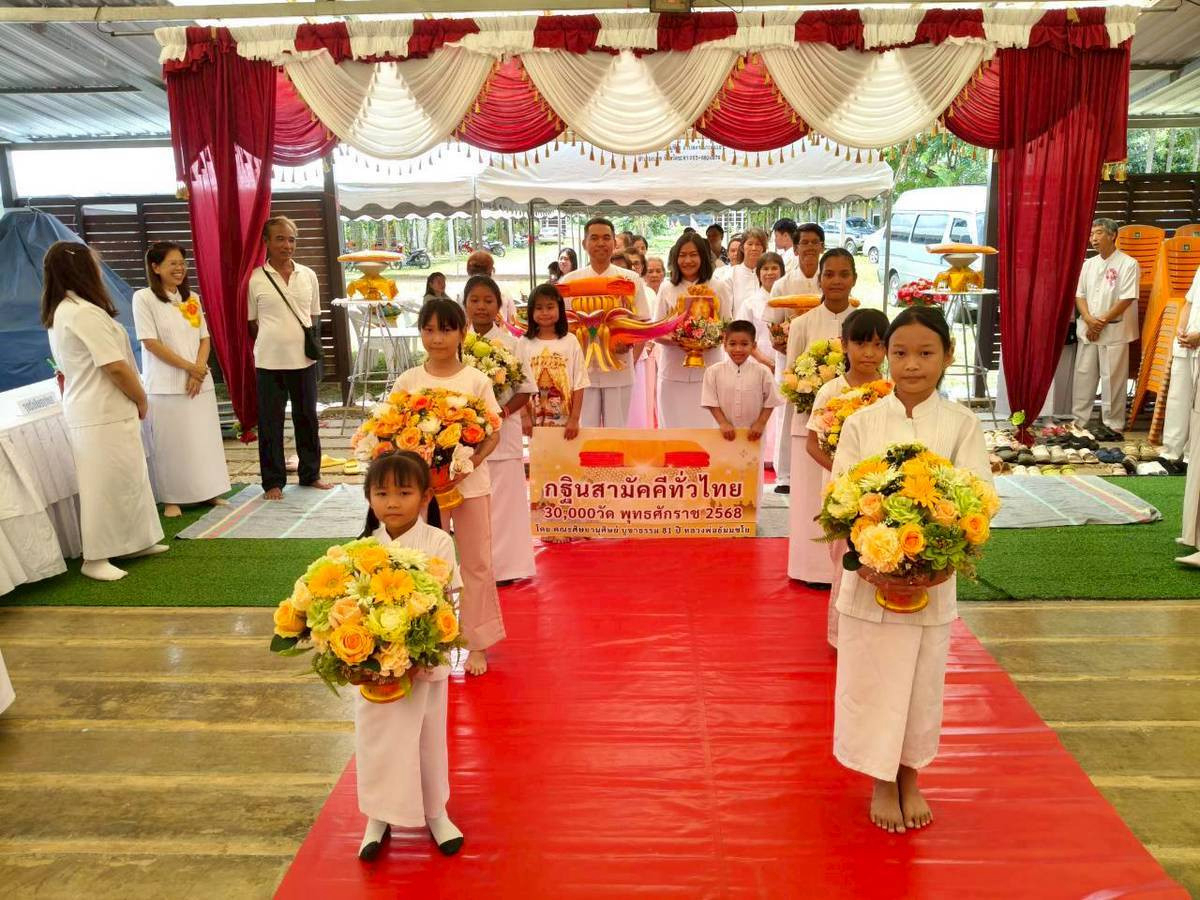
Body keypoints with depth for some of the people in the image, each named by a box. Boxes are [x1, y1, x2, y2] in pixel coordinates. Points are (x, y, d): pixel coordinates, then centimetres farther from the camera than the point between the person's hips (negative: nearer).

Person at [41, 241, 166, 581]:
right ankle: (95, 559, 6)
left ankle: (132, 542, 26)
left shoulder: (59, 312, 13)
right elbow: (116, 366, -20)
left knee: (126, 478, 17)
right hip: (103, 414, -10)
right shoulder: (83, 312, -19)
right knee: (104, 484, -2)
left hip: (87, 410, 10)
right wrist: (141, 400, -4)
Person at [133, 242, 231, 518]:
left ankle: (208, 491, 18)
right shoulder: (144, 298, -5)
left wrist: (200, 368, -8)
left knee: (204, 438, 8)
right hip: (165, 385, -5)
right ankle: (171, 498, 9)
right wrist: (188, 367, -12)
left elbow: (204, 338, 9)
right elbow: (151, 343, -10)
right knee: (169, 442, -1)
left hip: (199, 381, 5)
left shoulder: (192, 298, 11)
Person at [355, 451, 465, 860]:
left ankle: (435, 811, 36)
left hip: (427, 661, -1)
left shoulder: (438, 543, -11)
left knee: (428, 736, 15)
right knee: (376, 737, 12)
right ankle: (378, 815, 33)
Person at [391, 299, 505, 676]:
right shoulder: (407, 381, -1)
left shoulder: (477, 380, -5)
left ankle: (478, 644, 22)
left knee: (476, 562, 8)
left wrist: (469, 463, -21)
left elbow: (493, 434, -5)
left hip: (471, 482, -1)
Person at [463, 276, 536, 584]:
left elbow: (525, 389, -1)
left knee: (504, 499, 3)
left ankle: (504, 564, 15)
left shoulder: (510, 343, -3)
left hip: (503, 430, -2)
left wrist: (501, 412, -16)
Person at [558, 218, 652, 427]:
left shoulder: (631, 279, 5)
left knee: (617, 431, 7)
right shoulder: (569, 281, 6)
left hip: (619, 370, 0)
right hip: (582, 369, 0)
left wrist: (633, 359, -11)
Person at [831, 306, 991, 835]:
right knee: (871, 682, 9)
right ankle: (882, 782, 31)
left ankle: (910, 777, 37)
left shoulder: (962, 425, -2)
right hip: (868, 579, 0)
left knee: (921, 683, 14)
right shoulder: (861, 423, -2)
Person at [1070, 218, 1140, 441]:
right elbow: (1079, 295, 8)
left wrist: (1102, 321, -12)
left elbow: (1127, 299, -11)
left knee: (1112, 379, -1)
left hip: (1114, 331, -5)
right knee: (1083, 376, 7)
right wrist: (1089, 320, -8)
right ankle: (1078, 421, 15)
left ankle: (1113, 426, 6)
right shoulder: (1088, 265, 11)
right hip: (1087, 329, 5)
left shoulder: (1128, 264, -6)